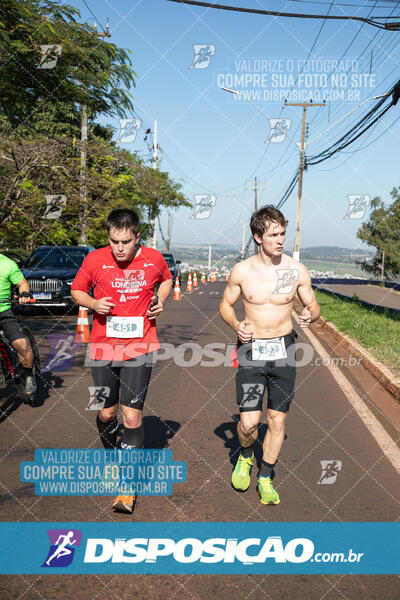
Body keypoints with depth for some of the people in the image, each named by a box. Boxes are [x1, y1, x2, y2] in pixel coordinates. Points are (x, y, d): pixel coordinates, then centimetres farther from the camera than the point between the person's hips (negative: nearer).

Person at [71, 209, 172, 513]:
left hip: (140, 347, -1)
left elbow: (166, 279, 19)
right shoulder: (95, 260, -5)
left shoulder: (154, 259, -2)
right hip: (103, 347, 1)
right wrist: (93, 303, -11)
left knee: (132, 414, -6)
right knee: (107, 413, 11)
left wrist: (160, 300, 0)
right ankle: (111, 453, 44)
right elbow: (76, 290, 9)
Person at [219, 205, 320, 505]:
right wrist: (236, 325, -13)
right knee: (248, 422, -6)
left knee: (277, 420, 6)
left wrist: (310, 315, -17)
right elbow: (226, 304, 7)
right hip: (251, 349, -1)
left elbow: (313, 304, 7)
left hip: (283, 350, 1)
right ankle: (246, 457, 30)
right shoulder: (242, 270, -6)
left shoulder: (297, 270, -4)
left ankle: (265, 479, 27)